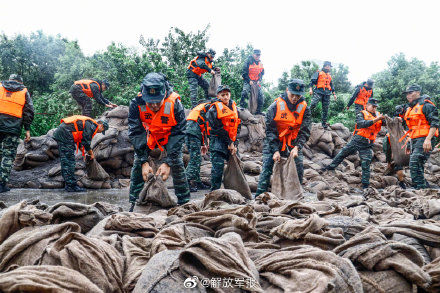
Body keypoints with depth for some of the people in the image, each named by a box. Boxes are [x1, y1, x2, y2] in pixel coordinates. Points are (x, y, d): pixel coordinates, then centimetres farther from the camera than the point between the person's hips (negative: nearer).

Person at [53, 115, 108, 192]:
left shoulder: (86, 123, 24)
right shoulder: (92, 126, -7)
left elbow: (78, 139, 28)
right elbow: (86, 142, -8)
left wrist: (84, 152, 24)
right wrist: (91, 154, 6)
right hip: (65, 134, -11)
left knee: (64, 160, 12)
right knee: (69, 161, -8)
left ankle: (68, 184, 18)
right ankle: (71, 186, -6)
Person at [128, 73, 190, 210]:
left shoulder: (175, 104, -35)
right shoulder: (136, 104, -31)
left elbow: (179, 134, -29)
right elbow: (135, 133, -26)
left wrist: (168, 163, -35)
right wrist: (144, 162, -33)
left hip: (170, 134, -2)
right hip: (148, 134, 2)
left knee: (177, 163, -14)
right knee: (137, 164, -8)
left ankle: (184, 202, -2)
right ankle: (133, 203, 2)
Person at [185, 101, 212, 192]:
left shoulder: (203, 106, 32)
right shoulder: (211, 106, 5)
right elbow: (207, 124, -6)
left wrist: (203, 144, 29)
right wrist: (207, 142, -4)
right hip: (193, 132, -10)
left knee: (197, 159, 12)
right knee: (195, 158, -13)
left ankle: (197, 182, 15)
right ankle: (188, 183, -17)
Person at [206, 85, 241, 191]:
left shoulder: (234, 108, 12)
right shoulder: (214, 109, -6)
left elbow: (237, 128, 11)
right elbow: (218, 128, -11)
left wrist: (234, 144, 0)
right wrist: (229, 143, -11)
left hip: (231, 142, 6)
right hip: (218, 140, -6)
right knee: (218, 166, -12)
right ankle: (214, 191, -3)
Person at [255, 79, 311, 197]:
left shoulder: (304, 108, -5)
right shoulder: (275, 106, -12)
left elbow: (305, 131, -7)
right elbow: (270, 130, -12)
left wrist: (297, 147, -23)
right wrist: (275, 150, -20)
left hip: (293, 144, 2)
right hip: (273, 143, -2)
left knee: (298, 169, -2)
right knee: (267, 167, -9)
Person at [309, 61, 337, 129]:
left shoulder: (329, 76, 26)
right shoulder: (318, 73, 8)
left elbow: (331, 85, 29)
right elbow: (312, 81, -1)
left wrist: (334, 93, 21)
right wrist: (311, 89, -15)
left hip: (327, 93, 5)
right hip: (319, 92, -5)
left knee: (325, 109, 3)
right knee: (313, 104, -26)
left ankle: (324, 123, 7)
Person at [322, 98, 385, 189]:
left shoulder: (378, 115, 9)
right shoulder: (361, 114, -2)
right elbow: (363, 124, -21)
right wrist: (376, 120, -27)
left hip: (367, 146, 1)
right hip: (356, 141, -1)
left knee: (366, 165, 0)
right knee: (342, 154, 6)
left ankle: (365, 185, 9)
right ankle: (331, 166, 25)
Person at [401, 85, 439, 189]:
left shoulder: (426, 105, -5)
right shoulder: (409, 109, 22)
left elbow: (434, 123, -13)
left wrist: (428, 139, -24)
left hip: (424, 139, -9)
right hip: (414, 140, 9)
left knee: (414, 163, -20)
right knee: (418, 166, 8)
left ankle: (419, 188, -19)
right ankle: (424, 186, 15)